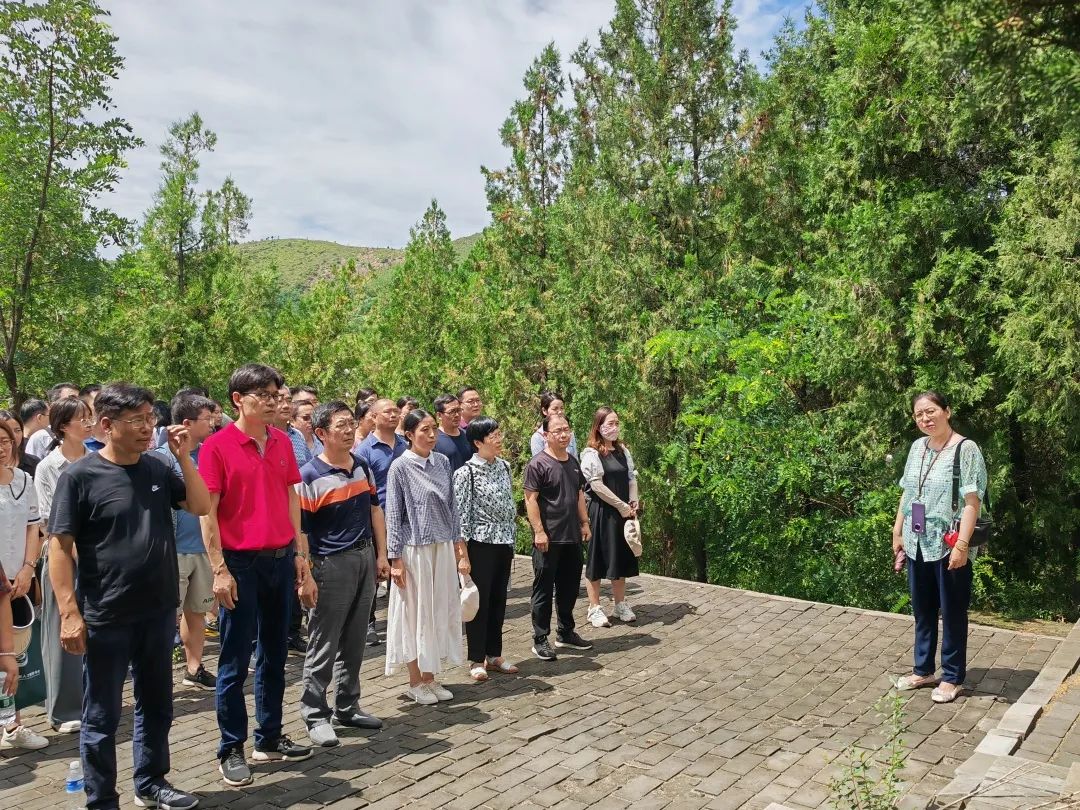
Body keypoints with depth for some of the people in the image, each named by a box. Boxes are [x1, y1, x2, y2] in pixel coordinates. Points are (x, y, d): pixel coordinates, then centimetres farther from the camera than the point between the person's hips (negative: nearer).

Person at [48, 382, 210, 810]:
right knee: (101, 716, 9)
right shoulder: (80, 475, -11)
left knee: (156, 705, 18)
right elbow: (59, 546, -11)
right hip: (106, 617, -5)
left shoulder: (158, 468, 3)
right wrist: (70, 612, -15)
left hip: (159, 611, 5)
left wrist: (184, 456, -8)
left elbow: (200, 506, 3)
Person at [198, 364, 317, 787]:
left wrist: (300, 556, 10)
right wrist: (219, 569, -14)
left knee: (275, 655, 15)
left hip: (281, 560, 6)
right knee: (235, 662, 5)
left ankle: (270, 739, 28)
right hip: (241, 563, -5)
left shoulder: (282, 442, 7)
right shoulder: (217, 446, -9)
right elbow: (207, 511, -10)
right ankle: (231, 750, 19)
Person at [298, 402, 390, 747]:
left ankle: (347, 708, 29)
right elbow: (299, 530, -14)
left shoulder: (363, 467, 7)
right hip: (331, 564, -6)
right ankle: (316, 715, 17)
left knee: (354, 642, 15)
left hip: (365, 559, 6)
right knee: (323, 646, 3)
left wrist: (381, 555, 12)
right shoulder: (310, 477, -13)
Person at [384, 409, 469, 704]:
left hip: (443, 548, 5)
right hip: (415, 550, -5)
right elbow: (393, 515, -8)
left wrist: (459, 547, 9)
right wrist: (395, 559, -10)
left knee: (439, 611, 9)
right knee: (415, 612, 5)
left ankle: (430, 677, 22)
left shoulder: (442, 462, 6)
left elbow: (451, 507, 11)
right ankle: (415, 682, 18)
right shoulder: (400, 467, -9)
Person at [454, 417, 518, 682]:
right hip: (480, 543, -6)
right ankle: (476, 660, 15)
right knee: (480, 600, 3)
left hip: (504, 543, 6)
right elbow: (461, 513, -12)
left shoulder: (504, 466, 8)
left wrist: (512, 540, 13)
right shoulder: (467, 472, -11)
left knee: (498, 600, 13)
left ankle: (494, 654, 26)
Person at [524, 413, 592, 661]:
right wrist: (539, 531, -18)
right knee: (544, 588, 1)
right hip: (548, 538, -7)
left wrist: (584, 523, 16)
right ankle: (540, 639, 10)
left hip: (572, 537, 7)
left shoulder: (573, 462, 12)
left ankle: (566, 632, 30)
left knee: (569, 587, 15)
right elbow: (531, 499, -14)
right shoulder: (538, 464, -11)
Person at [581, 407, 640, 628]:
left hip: (624, 511, 7)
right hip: (602, 512, -6)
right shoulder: (591, 453, -11)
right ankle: (594, 608, 12)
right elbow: (597, 485, -16)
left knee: (622, 556, 12)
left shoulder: (623, 450, 11)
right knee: (598, 557, 1)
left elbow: (632, 477, 13)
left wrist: (633, 503, -2)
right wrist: (621, 505, -14)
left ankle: (620, 605, 26)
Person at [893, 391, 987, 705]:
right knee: (922, 611, 16)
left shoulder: (966, 449, -13)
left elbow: (972, 502, -17)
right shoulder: (917, 447, 8)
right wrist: (897, 532, 14)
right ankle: (923, 670, 30)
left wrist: (962, 544, -22)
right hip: (918, 545, 6)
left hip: (949, 547, -6)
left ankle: (952, 678, 20)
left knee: (952, 613, 7)